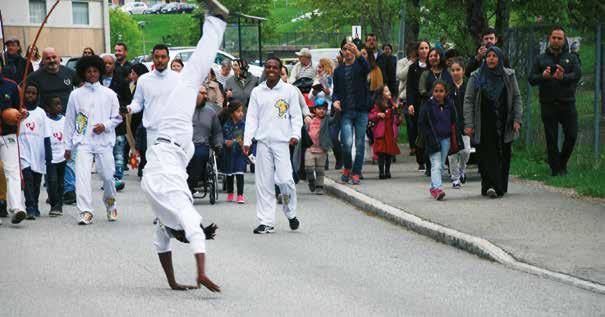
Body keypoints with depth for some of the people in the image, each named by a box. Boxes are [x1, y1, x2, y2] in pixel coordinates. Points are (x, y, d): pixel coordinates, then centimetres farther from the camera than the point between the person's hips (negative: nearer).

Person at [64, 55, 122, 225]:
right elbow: (70, 121, 11)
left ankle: (110, 202, 31)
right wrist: (68, 145, 10)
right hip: (83, 141, 0)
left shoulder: (109, 94, 7)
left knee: (107, 175, 2)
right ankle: (86, 212, -15)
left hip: (104, 141, 0)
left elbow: (117, 117, 10)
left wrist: (105, 125, -10)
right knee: (82, 175, -14)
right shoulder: (76, 95, 8)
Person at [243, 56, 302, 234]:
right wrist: (247, 141, 1)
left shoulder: (290, 90, 5)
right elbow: (251, 118, 10)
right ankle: (266, 222, 6)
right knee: (264, 183, 1)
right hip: (263, 141, 2)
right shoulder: (257, 92, 11)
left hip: (282, 141, -2)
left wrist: (295, 134, -11)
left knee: (285, 179, -12)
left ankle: (291, 214, 13)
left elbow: (296, 115, 5)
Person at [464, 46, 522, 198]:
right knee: (488, 154, -12)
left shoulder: (509, 76, 7)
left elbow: (517, 98, 8)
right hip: (484, 125, -2)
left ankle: (501, 187, 13)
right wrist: (468, 124, -8)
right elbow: (468, 100, 0)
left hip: (504, 123, 2)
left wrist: (517, 119, -4)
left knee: (504, 155, 3)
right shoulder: (476, 77, 3)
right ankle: (491, 186, -21)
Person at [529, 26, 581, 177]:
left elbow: (577, 74, -7)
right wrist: (543, 76, -19)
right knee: (551, 139, -1)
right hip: (548, 104, 0)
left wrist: (563, 77, -28)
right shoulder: (541, 59, 11)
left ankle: (563, 163, 17)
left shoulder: (571, 58, 11)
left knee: (571, 135, -5)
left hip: (567, 103, 0)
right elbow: (531, 79, 4)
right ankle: (555, 169, 6)